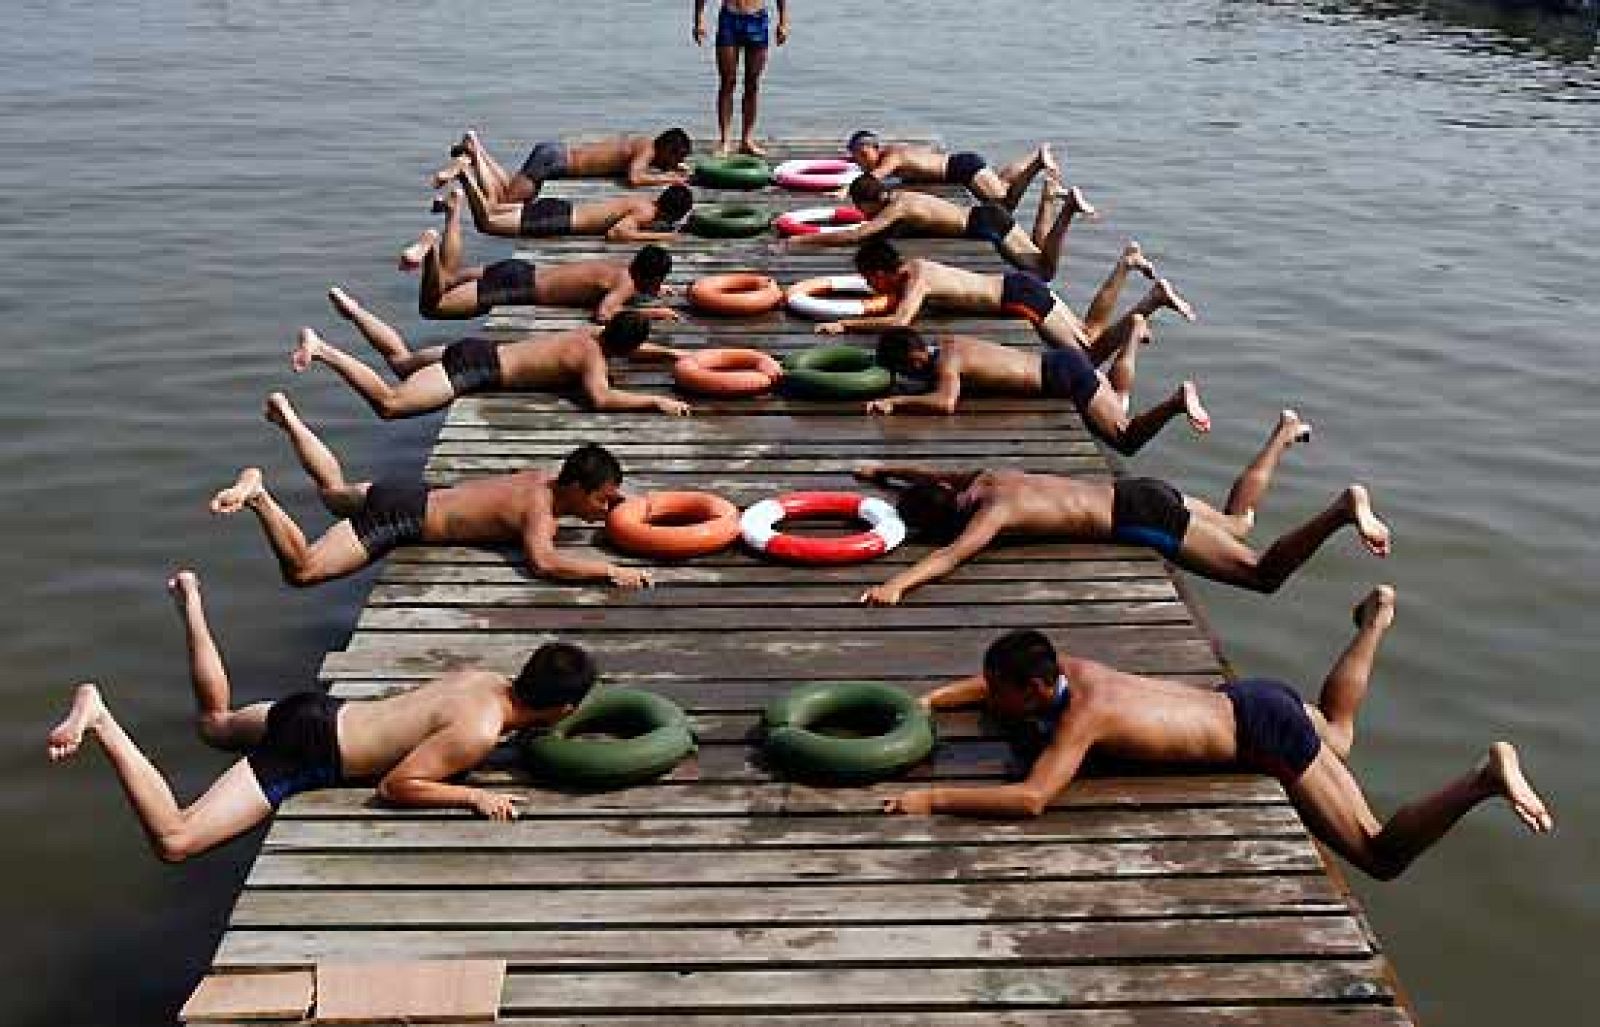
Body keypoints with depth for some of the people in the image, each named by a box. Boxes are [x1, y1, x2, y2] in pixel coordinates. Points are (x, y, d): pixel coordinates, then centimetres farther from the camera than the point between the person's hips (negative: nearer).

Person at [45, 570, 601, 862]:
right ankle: (98, 719, -17)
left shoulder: (485, 679, 3)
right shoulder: (477, 733, -24)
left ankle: (191, 601, 40)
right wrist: (474, 796, -22)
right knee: (173, 840, -16)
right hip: (307, 756, -9)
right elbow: (394, 786, -23)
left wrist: (533, 737, 17)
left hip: (316, 712, 9)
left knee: (214, 724, 41)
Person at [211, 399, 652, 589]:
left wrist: (614, 503, 7)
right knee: (300, 570, -17)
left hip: (409, 497, 9)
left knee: (333, 488, 38)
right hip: (400, 519, -9)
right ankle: (257, 495, -11)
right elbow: (543, 562, -45)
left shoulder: (543, 479, 0)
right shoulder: (541, 508, -25)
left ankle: (286, 414, 46)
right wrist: (611, 570, -42)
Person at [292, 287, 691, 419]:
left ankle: (346, 304, 33)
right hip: (476, 369, -9)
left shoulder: (593, 333, 9)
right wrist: (655, 401, -32)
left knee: (403, 360, 31)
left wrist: (670, 354, 21)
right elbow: (599, 398, -37)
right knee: (390, 404, -18)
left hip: (476, 351, 9)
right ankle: (320, 349, -19)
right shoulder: (593, 358, -16)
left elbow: (630, 349, 31)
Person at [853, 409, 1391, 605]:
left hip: (1144, 518, -9)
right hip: (1140, 494, 9)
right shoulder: (988, 478, 4)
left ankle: (1346, 506, -12)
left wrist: (899, 582, -49)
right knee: (1239, 522, 33)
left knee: (1263, 574, -9)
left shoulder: (993, 509, -20)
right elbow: (939, 473, 27)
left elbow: (951, 554, -39)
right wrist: (885, 469, 31)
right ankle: (1283, 433, 41)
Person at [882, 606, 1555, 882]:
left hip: (1266, 733, -9)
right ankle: (1374, 620, 51)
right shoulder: (1066, 668, -3)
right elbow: (988, 684, 17)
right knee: (1337, 736, 42)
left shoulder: (1082, 714, -26)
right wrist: (926, 702, 3)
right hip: (1250, 700, 9)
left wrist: (933, 800, -33)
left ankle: (1487, 775, -9)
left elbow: (1030, 800, -37)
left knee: (1381, 857, -6)